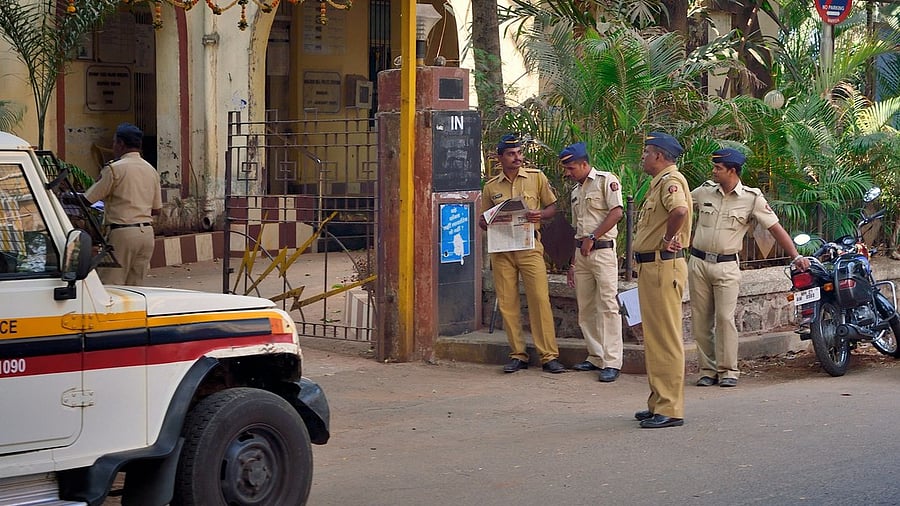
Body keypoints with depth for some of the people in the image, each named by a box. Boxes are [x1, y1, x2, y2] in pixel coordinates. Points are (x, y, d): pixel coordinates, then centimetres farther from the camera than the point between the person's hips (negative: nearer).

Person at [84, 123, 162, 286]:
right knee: (134, 286, 10)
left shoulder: (114, 169, -8)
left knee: (110, 286, -5)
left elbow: (87, 200, -6)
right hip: (147, 232, 7)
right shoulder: (151, 170, 12)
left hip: (122, 233, -7)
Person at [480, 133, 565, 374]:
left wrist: (540, 215, -13)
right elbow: (483, 221, 17)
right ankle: (517, 354, 11)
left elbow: (552, 207, 9)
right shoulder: (491, 187, 11)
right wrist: (487, 222, -7)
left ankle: (549, 355, -5)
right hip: (501, 248, 2)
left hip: (529, 246, -2)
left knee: (540, 299, -8)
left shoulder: (536, 177, 5)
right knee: (507, 303, 2)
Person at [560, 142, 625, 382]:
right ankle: (596, 357, 14)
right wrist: (573, 263, 19)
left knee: (607, 306, -11)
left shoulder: (605, 180, -3)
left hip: (602, 250, -8)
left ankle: (612, 362, -14)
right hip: (581, 253, 8)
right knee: (585, 308, 7)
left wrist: (592, 238, -14)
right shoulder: (575, 192, 21)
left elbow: (616, 212, -15)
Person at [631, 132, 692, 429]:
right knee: (654, 338, 16)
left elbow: (679, 210, -38)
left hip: (663, 267, -11)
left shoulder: (671, 180, -15)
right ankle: (658, 402, 24)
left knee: (666, 338, -9)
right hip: (650, 267, 11)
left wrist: (668, 239, -23)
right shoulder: (658, 182, 19)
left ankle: (670, 409, -7)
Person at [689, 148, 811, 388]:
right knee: (700, 320, 4)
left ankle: (728, 370, -2)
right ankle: (707, 370, 12)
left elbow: (775, 228, -3)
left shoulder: (752, 198, -3)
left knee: (725, 318, -11)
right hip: (698, 262, 3)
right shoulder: (704, 191, 5)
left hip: (726, 266, -3)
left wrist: (796, 256, -10)